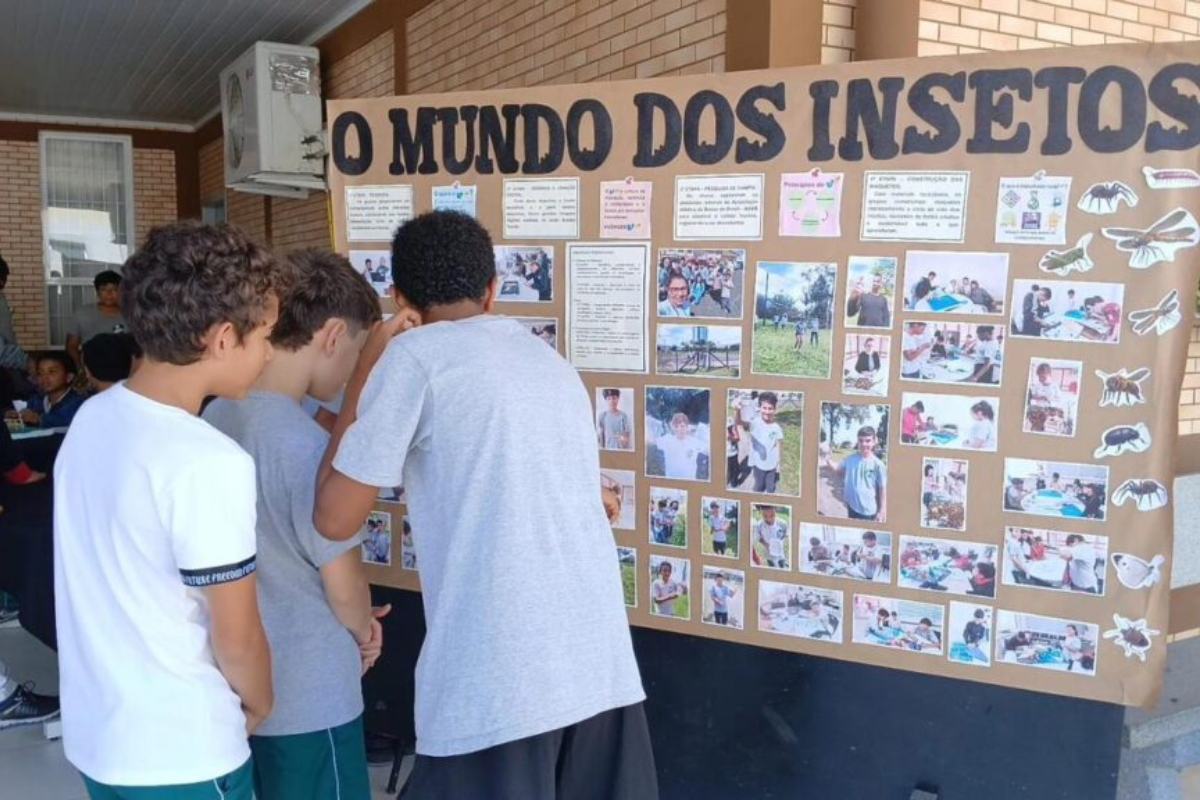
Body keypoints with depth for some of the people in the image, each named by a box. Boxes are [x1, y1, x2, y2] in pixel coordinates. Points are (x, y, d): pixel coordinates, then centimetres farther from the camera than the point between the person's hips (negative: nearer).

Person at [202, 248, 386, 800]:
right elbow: (343, 586, -17)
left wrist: (350, 620, 10)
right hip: (308, 698, -8)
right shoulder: (307, 443, -26)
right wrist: (363, 632, 5)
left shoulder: (217, 416, -1)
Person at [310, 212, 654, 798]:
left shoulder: (415, 355, -3)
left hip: (499, 687, -6)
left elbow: (335, 518, 2)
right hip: (603, 668, 7)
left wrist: (370, 359, 8)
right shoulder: (549, 360, 17)